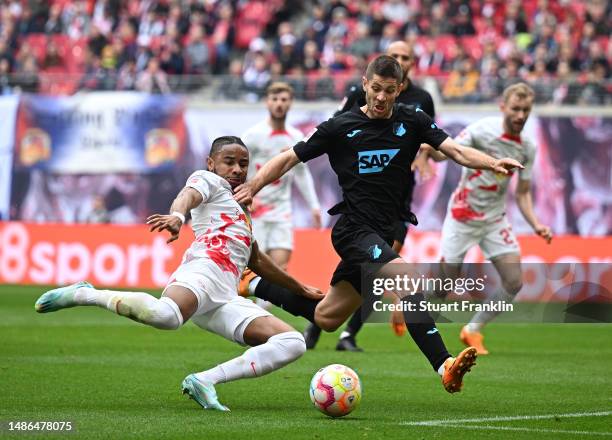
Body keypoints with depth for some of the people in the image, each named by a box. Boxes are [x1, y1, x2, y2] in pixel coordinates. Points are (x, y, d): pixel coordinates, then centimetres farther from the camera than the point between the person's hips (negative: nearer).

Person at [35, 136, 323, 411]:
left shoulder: (240, 209, 40)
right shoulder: (208, 180, 16)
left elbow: (257, 261, 50)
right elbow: (188, 195, -9)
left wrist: (299, 289, 55)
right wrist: (177, 215, -33)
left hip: (226, 299, 8)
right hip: (203, 269, -8)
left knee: (293, 343, -7)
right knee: (166, 315, -42)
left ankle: (205, 381, -15)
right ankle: (84, 295, -16)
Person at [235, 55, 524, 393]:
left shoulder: (412, 122, 4)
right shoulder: (340, 127, -2)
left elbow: (456, 151, -7)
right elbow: (289, 159, 4)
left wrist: (491, 163, -26)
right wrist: (250, 188, -8)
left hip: (380, 236, 6)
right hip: (353, 229, -6)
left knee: (325, 318, 15)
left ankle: (258, 286, 36)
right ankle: (444, 366, -39)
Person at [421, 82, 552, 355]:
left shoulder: (527, 148, 0)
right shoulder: (482, 130, -17)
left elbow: (523, 193, 8)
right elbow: (444, 153, -26)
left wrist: (536, 225, -7)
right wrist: (429, 148, -50)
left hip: (495, 220, 5)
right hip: (462, 217, -5)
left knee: (514, 283, -6)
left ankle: (473, 330, 16)